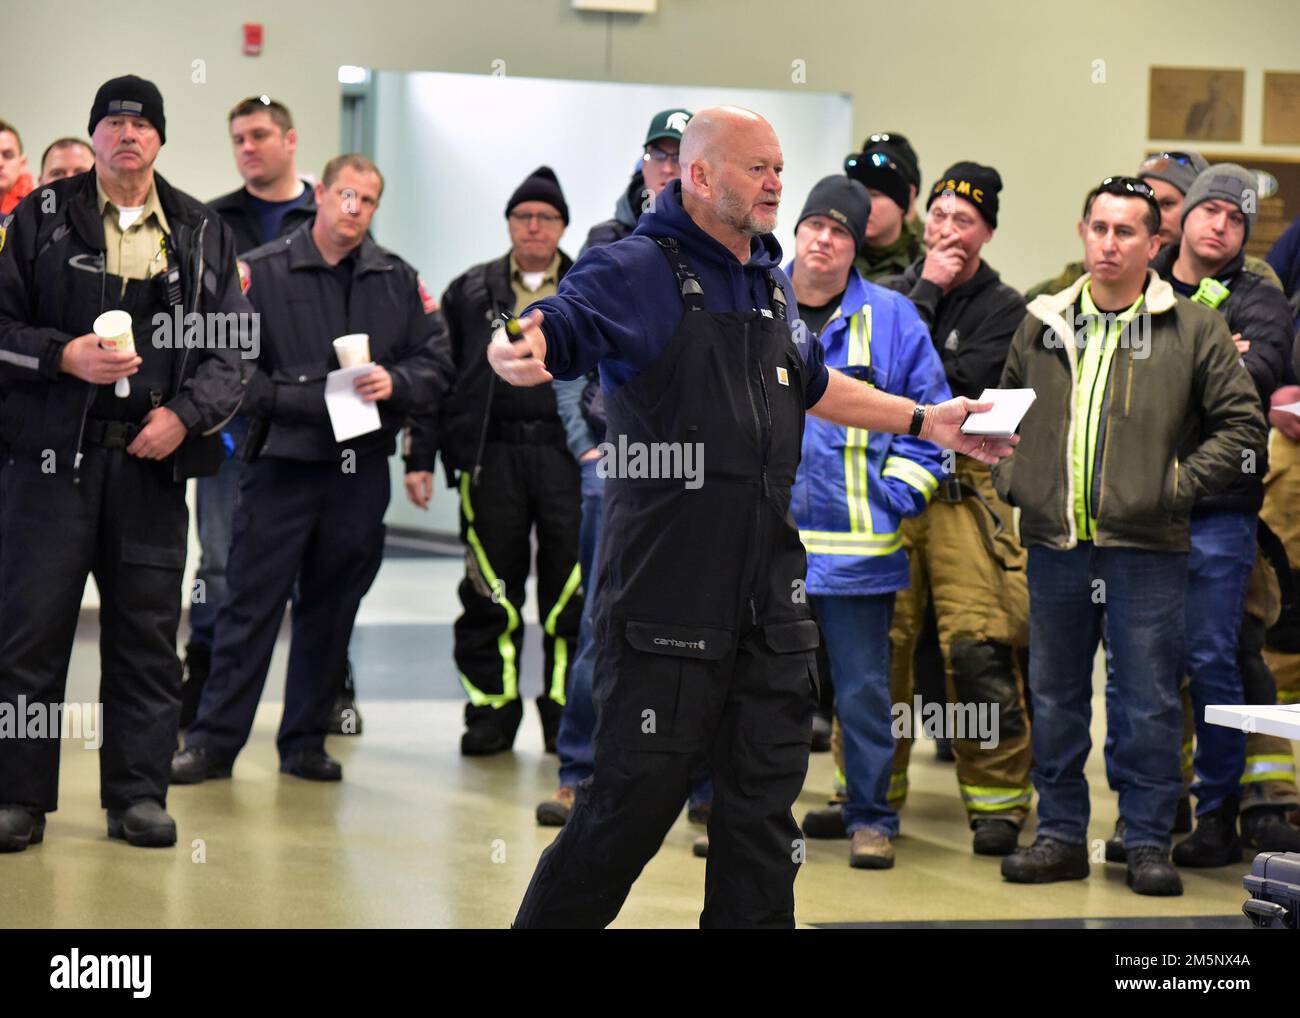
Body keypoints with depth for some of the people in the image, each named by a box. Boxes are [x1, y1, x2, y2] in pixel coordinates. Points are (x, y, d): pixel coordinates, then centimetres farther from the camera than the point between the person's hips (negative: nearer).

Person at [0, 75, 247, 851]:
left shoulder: (203, 233, 11)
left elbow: (234, 346, 10)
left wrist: (186, 412, -5)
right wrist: (65, 356, -12)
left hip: (154, 458, 2)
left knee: (148, 632, 4)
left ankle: (139, 794, 11)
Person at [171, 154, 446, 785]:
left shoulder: (397, 280, 10)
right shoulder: (261, 271, -1)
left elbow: (434, 365, 9)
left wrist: (394, 383, -11)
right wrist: (297, 401, -16)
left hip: (361, 471, 4)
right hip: (281, 465, -3)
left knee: (332, 610, 9)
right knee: (251, 606, -3)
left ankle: (305, 740, 19)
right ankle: (213, 741, 3)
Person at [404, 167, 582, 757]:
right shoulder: (470, 292, 13)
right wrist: (420, 455, 4)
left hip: (571, 458, 0)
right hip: (490, 458, 1)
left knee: (570, 593, -1)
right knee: (490, 593, 3)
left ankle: (566, 713, 10)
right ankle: (491, 711, 12)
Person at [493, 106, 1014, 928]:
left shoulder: (772, 283, 17)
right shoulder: (638, 272, -7)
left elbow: (812, 384, 34)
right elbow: (566, 324, -24)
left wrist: (924, 422, 36)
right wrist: (522, 356, -47)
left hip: (769, 598, 7)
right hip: (666, 601, -7)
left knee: (764, 799, 10)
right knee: (636, 798, -5)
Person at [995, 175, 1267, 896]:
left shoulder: (1194, 331, -1)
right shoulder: (1042, 325, 10)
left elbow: (1243, 425, 0)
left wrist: (1181, 484, -7)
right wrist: (1013, 478, 10)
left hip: (1146, 547, -4)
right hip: (1054, 544, 4)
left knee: (1149, 703, 0)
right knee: (1053, 698, 10)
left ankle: (1147, 842, 8)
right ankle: (1061, 835, 20)